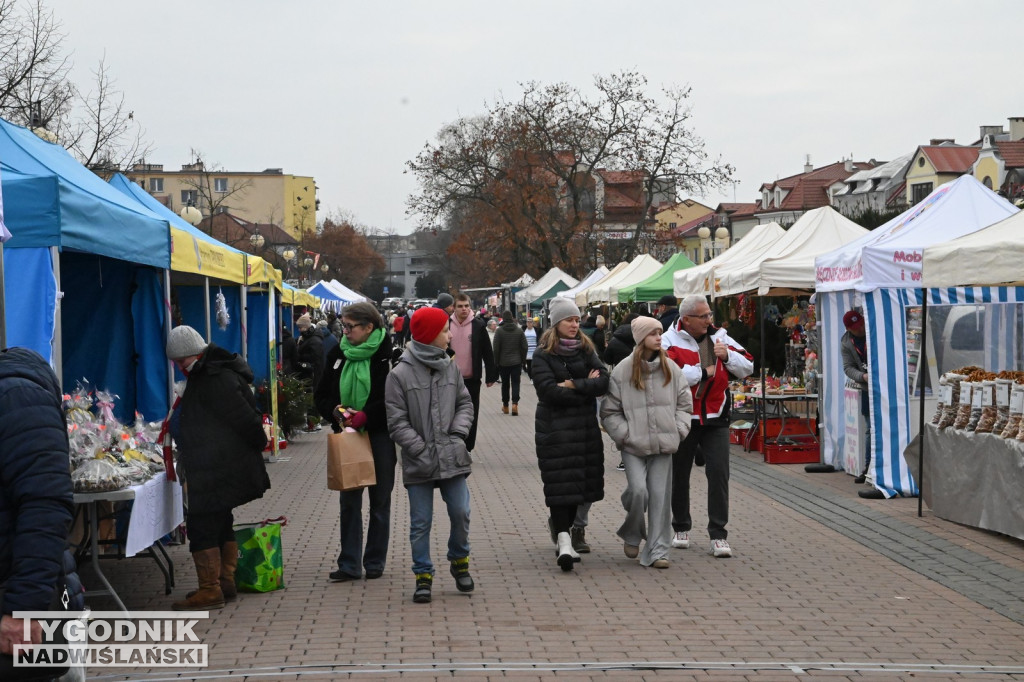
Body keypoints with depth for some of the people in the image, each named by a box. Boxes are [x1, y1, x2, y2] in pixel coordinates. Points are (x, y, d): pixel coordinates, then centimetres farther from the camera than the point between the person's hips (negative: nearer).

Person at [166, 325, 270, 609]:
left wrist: (258, 443, -7)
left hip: (215, 473, -11)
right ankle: (225, 582, 25)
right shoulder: (203, 375, 14)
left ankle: (210, 591, -4)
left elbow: (244, 418, -20)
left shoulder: (216, 379, -20)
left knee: (202, 525, -8)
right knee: (221, 524, 17)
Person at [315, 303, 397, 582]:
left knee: (380, 501, 7)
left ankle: (375, 561, 18)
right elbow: (321, 396, 9)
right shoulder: (337, 354, 5)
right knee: (348, 501, 6)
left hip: (380, 436, -4)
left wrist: (365, 415, -21)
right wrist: (336, 411, -11)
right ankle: (349, 564, 12)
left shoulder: (387, 354, -11)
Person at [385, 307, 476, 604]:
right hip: (419, 463, -3)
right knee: (421, 522, 4)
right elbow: (397, 422, -8)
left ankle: (459, 561, 27)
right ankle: (423, 576, 17)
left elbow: (465, 404, 14)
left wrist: (458, 432, -2)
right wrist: (422, 450, -13)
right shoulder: (400, 374, -8)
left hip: (452, 457, 3)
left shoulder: (451, 368, 5)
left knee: (460, 513, 3)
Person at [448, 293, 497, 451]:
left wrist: (491, 376, -4)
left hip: (472, 379, -1)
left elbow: (487, 353, -1)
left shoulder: (478, 325, -5)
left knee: (471, 417, 7)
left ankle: (467, 450, 17)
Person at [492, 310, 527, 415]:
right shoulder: (519, 331, 0)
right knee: (515, 383, 1)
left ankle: (505, 406, 20)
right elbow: (524, 347, 1)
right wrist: (523, 360, 11)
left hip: (503, 363, -1)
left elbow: (496, 348, -8)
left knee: (505, 384, 11)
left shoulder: (499, 331, -8)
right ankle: (515, 403, -18)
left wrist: (496, 362, 1)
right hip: (516, 362, 1)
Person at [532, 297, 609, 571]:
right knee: (560, 484, -9)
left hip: (586, 426, 5)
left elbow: (604, 381, -2)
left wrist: (573, 385, -15)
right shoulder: (543, 354, -3)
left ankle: (560, 527, 25)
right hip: (554, 427, -5)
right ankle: (564, 541, -12)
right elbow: (547, 390, -16)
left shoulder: (586, 350, 10)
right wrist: (587, 387, -10)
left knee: (581, 483, 7)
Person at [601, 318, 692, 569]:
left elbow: (684, 403, 15)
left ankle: (657, 551, 8)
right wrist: (625, 435, -8)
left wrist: (678, 430, 3)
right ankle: (631, 536, 12)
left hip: (663, 445, 3)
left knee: (660, 496, 0)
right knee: (638, 490, -16)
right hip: (634, 445, -3)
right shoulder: (622, 371, -3)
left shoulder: (670, 369, 7)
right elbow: (610, 411, 2)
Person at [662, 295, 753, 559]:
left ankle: (719, 535, -4)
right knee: (679, 475, 11)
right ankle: (681, 528, 30)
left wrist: (728, 356, -10)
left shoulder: (719, 337, 7)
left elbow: (748, 368, 9)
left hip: (715, 419, 2)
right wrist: (703, 372, -14)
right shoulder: (670, 342, -7)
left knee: (719, 473, -8)